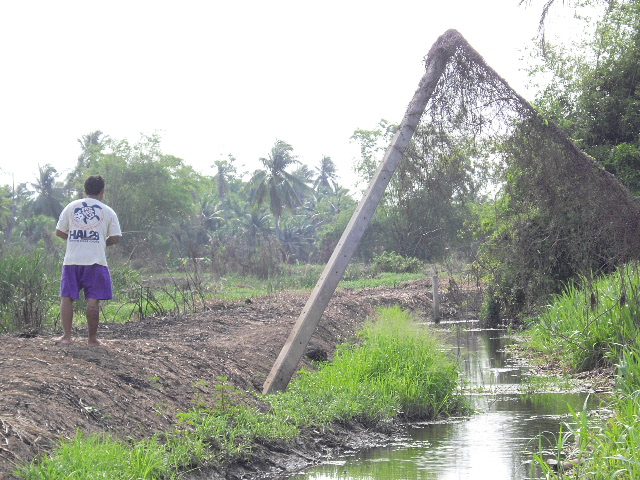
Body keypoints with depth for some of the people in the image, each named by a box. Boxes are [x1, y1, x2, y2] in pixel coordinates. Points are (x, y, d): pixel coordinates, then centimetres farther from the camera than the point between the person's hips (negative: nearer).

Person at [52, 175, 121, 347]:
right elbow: (115, 238, 0)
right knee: (93, 300, 0)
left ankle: (66, 336, 4)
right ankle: (92, 338, 2)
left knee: (67, 297, 8)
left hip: (72, 260, 2)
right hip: (95, 261, -2)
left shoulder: (71, 207, 8)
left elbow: (59, 232, 9)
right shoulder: (108, 211, 3)